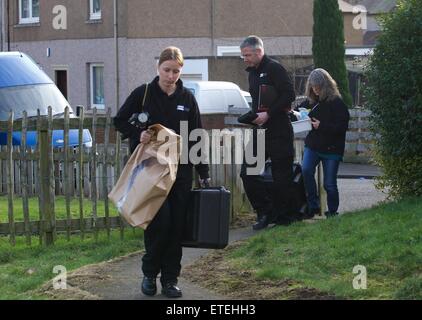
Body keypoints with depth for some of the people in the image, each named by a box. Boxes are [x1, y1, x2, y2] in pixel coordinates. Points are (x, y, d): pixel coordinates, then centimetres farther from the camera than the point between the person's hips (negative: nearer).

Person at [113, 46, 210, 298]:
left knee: (177, 224, 2)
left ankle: (170, 279, 12)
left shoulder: (187, 98, 5)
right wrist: (138, 133, -15)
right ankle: (150, 274, 7)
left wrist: (204, 173, 7)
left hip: (181, 171, 3)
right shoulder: (143, 94, -3)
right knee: (160, 219, -13)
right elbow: (120, 121, 5)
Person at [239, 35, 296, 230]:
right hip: (260, 130, 8)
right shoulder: (252, 73, 17)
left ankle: (282, 218, 11)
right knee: (247, 173, 0)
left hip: (279, 131, -8)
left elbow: (289, 95, -18)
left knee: (281, 176, 0)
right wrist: (254, 115, 8)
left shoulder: (274, 69, -10)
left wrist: (268, 113, -21)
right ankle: (265, 212, 9)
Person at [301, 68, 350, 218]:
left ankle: (332, 211, 19)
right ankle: (313, 205, -10)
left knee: (329, 183, 2)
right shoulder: (312, 101, 8)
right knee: (305, 170, -20)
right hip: (312, 145, 4)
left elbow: (342, 127, -14)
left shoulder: (337, 103, -10)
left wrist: (321, 126, -20)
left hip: (331, 149, -4)